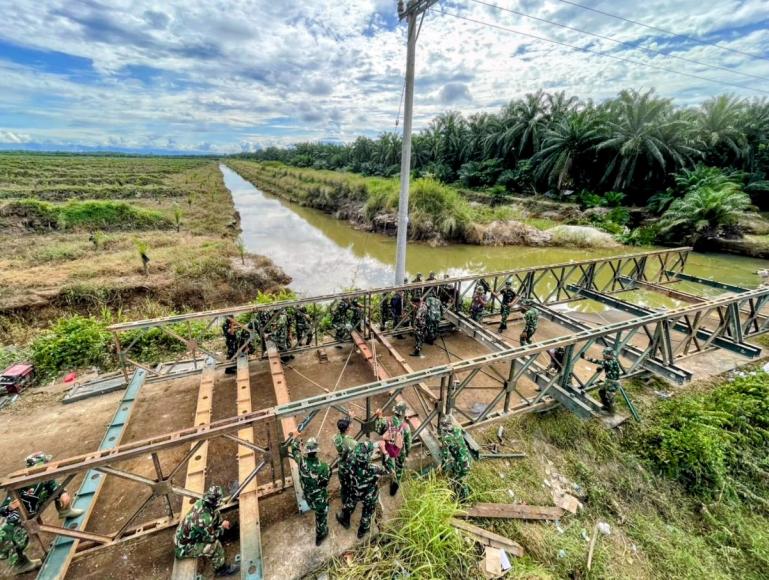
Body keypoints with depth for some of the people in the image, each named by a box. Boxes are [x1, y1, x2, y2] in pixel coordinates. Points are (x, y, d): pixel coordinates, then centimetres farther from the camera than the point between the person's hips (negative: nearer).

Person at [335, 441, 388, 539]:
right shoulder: (374, 469, -43)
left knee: (349, 506, 34)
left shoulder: (352, 463, -37)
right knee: (367, 513, 29)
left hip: (355, 492, 2)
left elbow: (353, 454, -12)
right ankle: (362, 530, 54)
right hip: (370, 496, -2)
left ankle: (344, 520, 61)